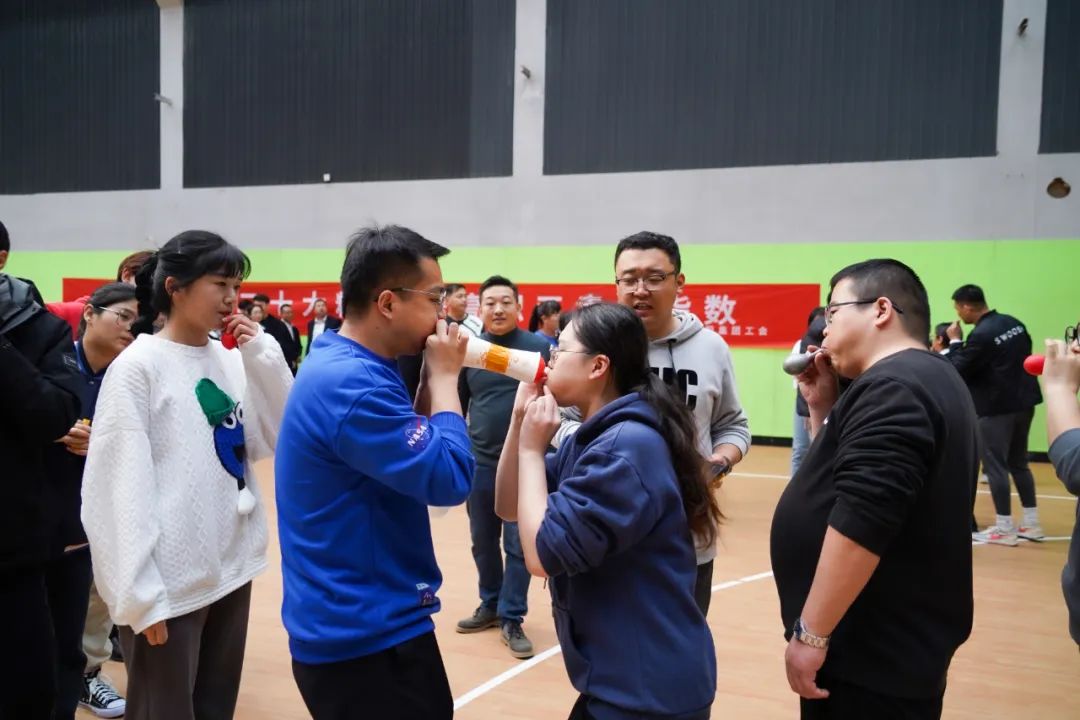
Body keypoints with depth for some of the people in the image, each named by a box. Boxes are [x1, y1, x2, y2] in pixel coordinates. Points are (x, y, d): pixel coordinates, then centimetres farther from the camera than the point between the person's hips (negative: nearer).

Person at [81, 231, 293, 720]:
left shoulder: (232, 359, 4)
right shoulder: (138, 366, -11)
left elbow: (280, 439, 2)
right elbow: (122, 486, -13)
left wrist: (263, 355, -8)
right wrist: (140, 592, -14)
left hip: (232, 567, 6)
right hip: (169, 580, -5)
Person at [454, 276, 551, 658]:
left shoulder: (539, 348, -7)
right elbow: (458, 405, 11)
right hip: (479, 463, 4)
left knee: (518, 545, 5)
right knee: (483, 542, 16)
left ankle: (512, 618, 20)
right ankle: (490, 605, 34)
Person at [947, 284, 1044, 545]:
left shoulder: (981, 335, -20)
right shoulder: (1014, 323, 7)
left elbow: (958, 371, -14)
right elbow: (1025, 357, 16)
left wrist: (954, 342, -4)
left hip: (996, 407, -9)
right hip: (1024, 401, 9)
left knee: (995, 466, 0)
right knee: (1019, 463, 16)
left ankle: (1004, 529, 4)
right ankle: (1032, 523, 22)